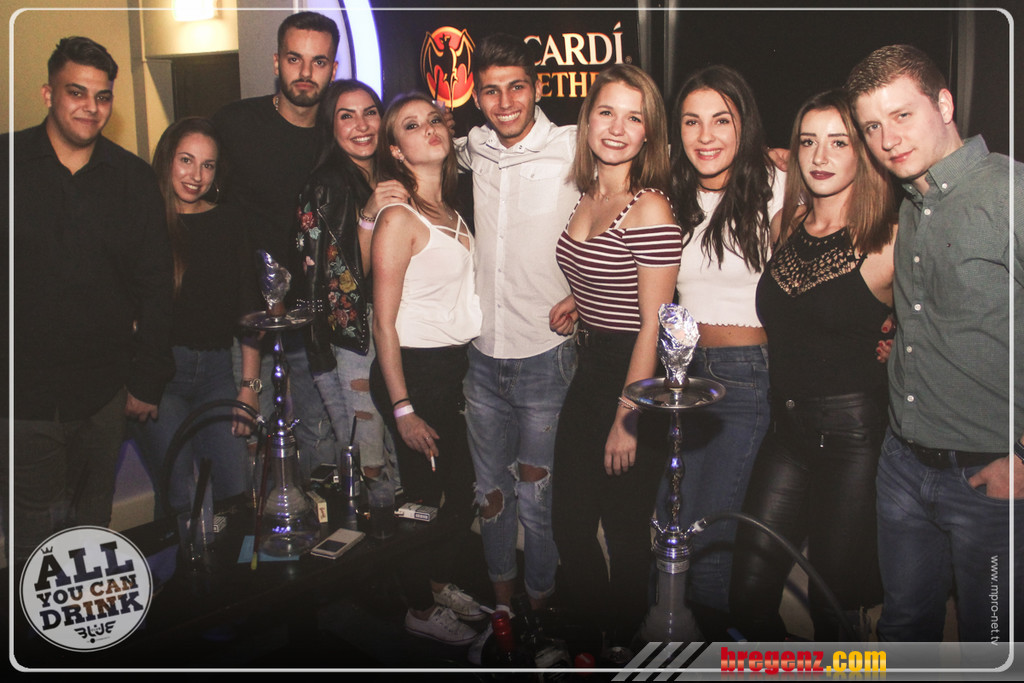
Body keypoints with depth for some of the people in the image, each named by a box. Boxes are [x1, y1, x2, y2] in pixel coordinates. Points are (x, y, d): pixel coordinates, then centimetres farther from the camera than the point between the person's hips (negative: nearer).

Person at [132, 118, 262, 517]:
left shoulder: (232, 221, 10)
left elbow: (248, 305, 10)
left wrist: (249, 386, 5)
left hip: (216, 370, 3)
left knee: (236, 493, -2)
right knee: (180, 500, -8)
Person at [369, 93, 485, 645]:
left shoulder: (449, 211, 9)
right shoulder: (398, 217, -15)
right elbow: (384, 322, -16)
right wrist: (403, 408, -18)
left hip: (452, 366, 8)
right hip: (413, 370, -8)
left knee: (463, 486, 15)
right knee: (425, 489, 5)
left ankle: (439, 581, 37)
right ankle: (420, 608, 25)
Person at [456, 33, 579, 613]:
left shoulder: (574, 150, -10)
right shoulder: (472, 150, 4)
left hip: (546, 357, -4)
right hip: (483, 356, 4)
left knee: (537, 496, 5)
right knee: (492, 490, 17)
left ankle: (541, 599, 28)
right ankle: (501, 593, 38)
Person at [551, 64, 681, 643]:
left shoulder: (650, 210, -18)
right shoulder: (586, 198, 6)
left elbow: (653, 324, -18)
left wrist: (626, 419, -16)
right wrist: (575, 306, 8)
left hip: (634, 379, -8)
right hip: (589, 372, 8)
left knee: (625, 531, 9)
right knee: (570, 523, 16)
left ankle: (623, 641, 32)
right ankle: (588, 625, 38)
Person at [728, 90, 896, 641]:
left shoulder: (888, 243, -8)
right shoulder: (783, 225, 7)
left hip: (853, 433, -5)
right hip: (785, 428, 5)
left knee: (833, 606, 6)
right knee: (748, 600, 4)